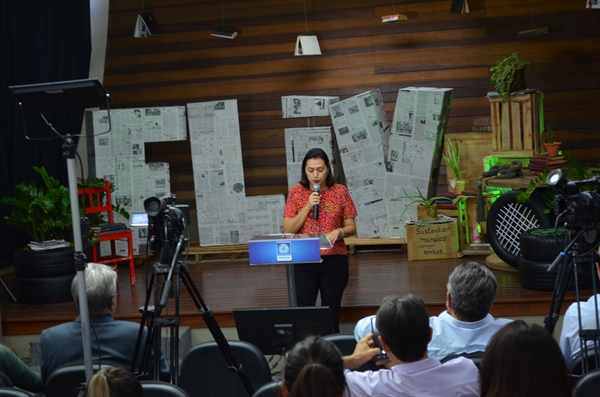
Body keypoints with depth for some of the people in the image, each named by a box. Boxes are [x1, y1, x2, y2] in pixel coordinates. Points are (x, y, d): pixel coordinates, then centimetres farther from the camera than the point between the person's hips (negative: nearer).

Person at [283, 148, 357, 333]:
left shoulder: (340, 191, 2)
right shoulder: (296, 192, 2)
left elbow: (351, 227, 6)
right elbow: (288, 230, -3)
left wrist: (339, 232, -15)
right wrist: (307, 206, -13)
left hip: (334, 261, 0)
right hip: (304, 262, 0)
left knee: (331, 313, 2)